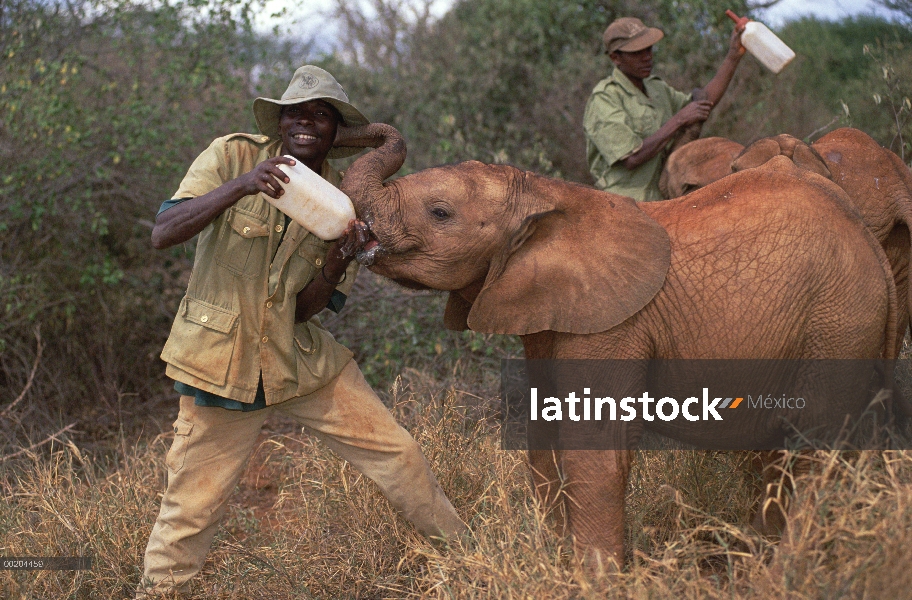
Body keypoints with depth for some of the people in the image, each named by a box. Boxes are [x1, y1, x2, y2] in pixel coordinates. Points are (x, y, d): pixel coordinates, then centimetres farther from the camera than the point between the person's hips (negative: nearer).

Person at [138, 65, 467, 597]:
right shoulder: (234, 156, -9)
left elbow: (306, 309, -1)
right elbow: (163, 234, -22)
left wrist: (335, 268, -22)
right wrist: (240, 185, -35)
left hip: (302, 356, 4)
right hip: (223, 358, -3)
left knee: (398, 453, 4)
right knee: (193, 505, -2)